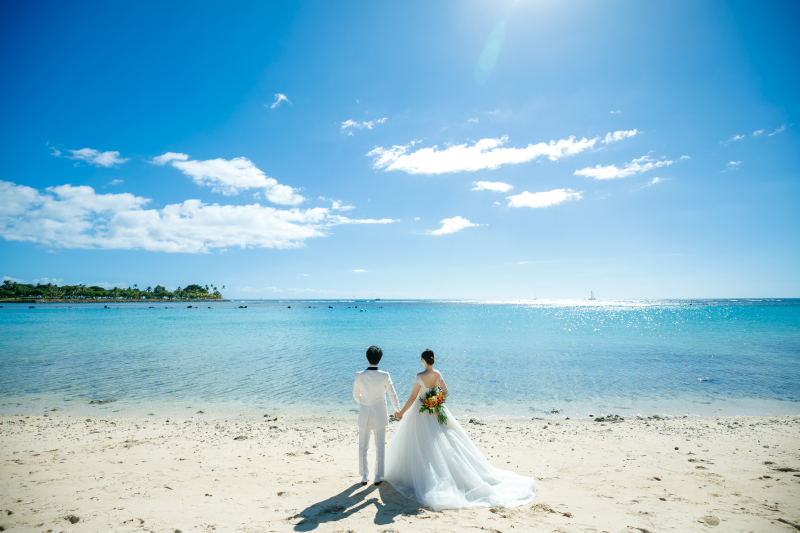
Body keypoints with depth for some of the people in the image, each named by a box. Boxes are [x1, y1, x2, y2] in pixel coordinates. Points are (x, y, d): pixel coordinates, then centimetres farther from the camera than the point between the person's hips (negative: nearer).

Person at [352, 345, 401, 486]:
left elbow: (356, 395, 0)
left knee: (363, 446, 15)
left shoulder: (359, 375, -13)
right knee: (380, 447, 14)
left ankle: (364, 476, 23)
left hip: (364, 415, 1)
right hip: (379, 416, -1)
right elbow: (392, 395, -6)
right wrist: (398, 410, 10)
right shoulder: (385, 376, -16)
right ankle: (378, 476, 21)